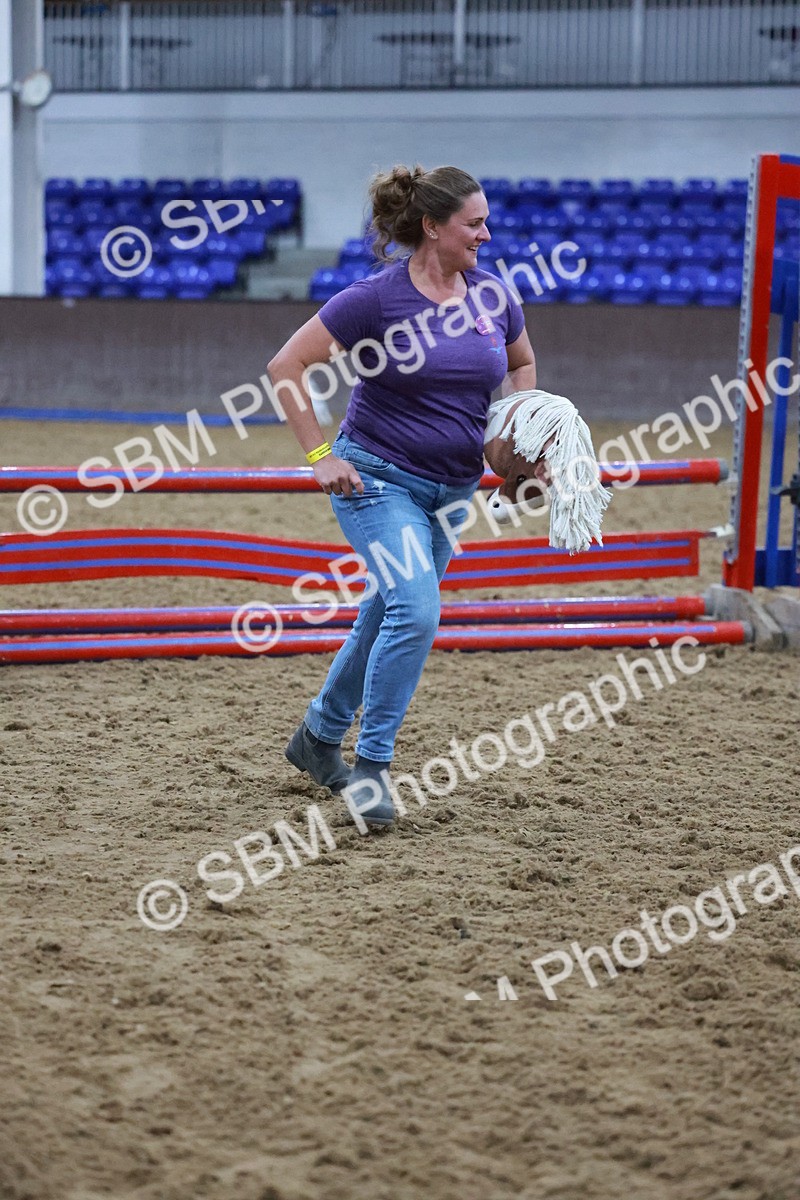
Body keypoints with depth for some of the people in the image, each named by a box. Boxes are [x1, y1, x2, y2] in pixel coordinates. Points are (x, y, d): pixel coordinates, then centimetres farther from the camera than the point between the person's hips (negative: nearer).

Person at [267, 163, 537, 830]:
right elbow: (286, 365, -11)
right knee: (416, 609, -23)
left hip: (450, 491, 6)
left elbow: (522, 364, 20)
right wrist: (320, 456, -14)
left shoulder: (493, 294, 0)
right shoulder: (377, 298, -15)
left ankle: (318, 737, 37)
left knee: (390, 617, 16)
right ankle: (372, 765, -11)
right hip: (378, 478, -6)